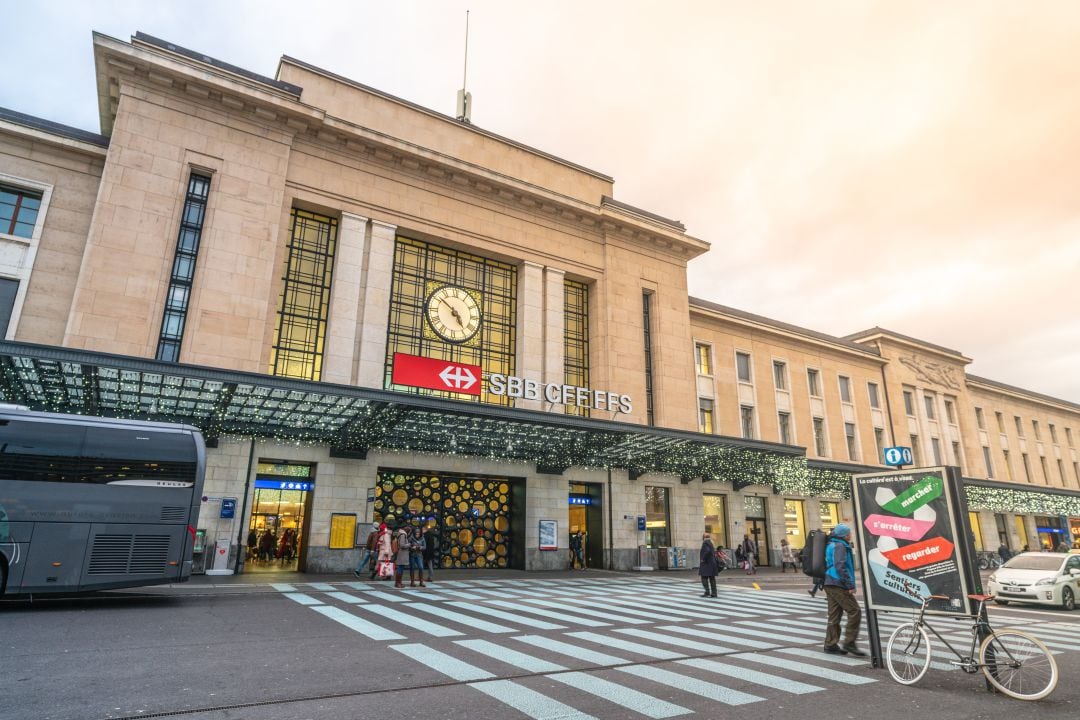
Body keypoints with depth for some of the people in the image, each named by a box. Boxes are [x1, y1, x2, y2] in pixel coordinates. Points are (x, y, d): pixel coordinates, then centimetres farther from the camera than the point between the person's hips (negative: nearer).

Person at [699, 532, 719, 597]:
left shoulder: (705, 543, -13)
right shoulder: (711, 544, 15)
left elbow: (707, 551, -28)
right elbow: (714, 553, 18)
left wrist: (703, 559, -18)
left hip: (706, 564, -9)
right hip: (713, 563, 9)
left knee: (704, 578, -3)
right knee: (712, 578, 9)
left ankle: (707, 592, -8)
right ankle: (714, 593, 8)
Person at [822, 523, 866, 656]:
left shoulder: (831, 545, 20)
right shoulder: (839, 546, -11)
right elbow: (840, 567, -21)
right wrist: (850, 585, -20)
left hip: (830, 585, 10)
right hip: (838, 585, -10)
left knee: (834, 615, 10)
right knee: (854, 612, -7)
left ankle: (830, 645, 12)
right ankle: (849, 643, -6)